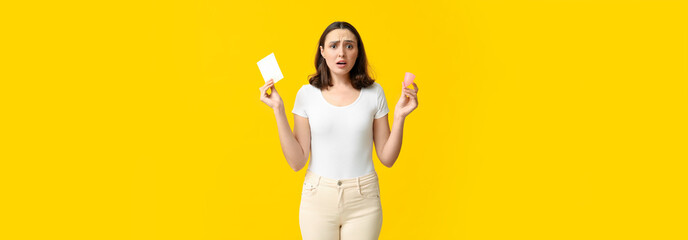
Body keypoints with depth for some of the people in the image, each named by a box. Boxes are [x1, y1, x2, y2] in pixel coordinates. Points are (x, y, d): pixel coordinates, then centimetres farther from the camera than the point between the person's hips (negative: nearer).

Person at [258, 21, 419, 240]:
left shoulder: (374, 93, -3)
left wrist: (400, 116, -12)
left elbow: (387, 158, 0)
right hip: (318, 197, 0)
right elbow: (296, 161, -7)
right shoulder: (307, 94, -4)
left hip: (363, 200, 0)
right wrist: (278, 110, -12)